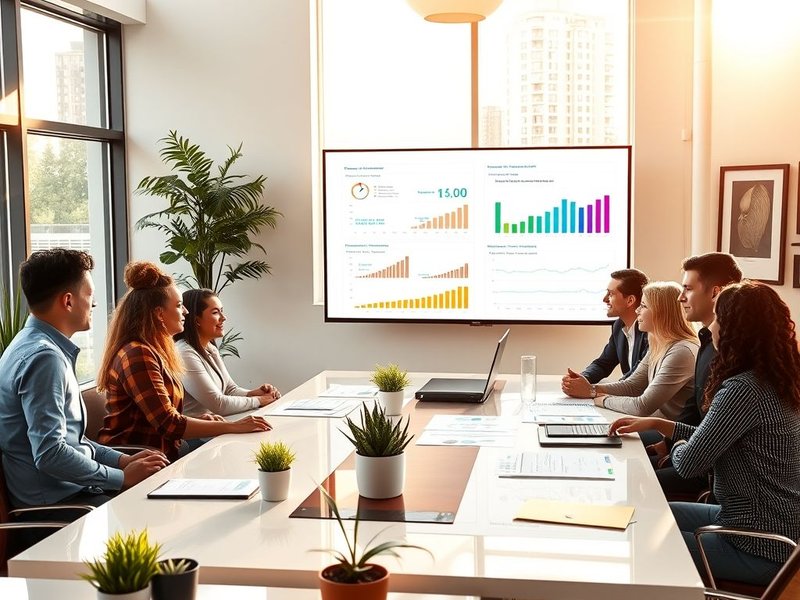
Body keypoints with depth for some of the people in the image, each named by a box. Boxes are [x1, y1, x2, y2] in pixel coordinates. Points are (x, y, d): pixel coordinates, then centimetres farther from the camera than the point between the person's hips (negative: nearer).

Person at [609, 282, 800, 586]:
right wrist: (654, 424, 11)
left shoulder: (743, 390, -25)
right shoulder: (775, 383, 5)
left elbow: (689, 463, -20)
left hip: (758, 549, -9)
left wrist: (678, 447, 2)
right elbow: (712, 439, 15)